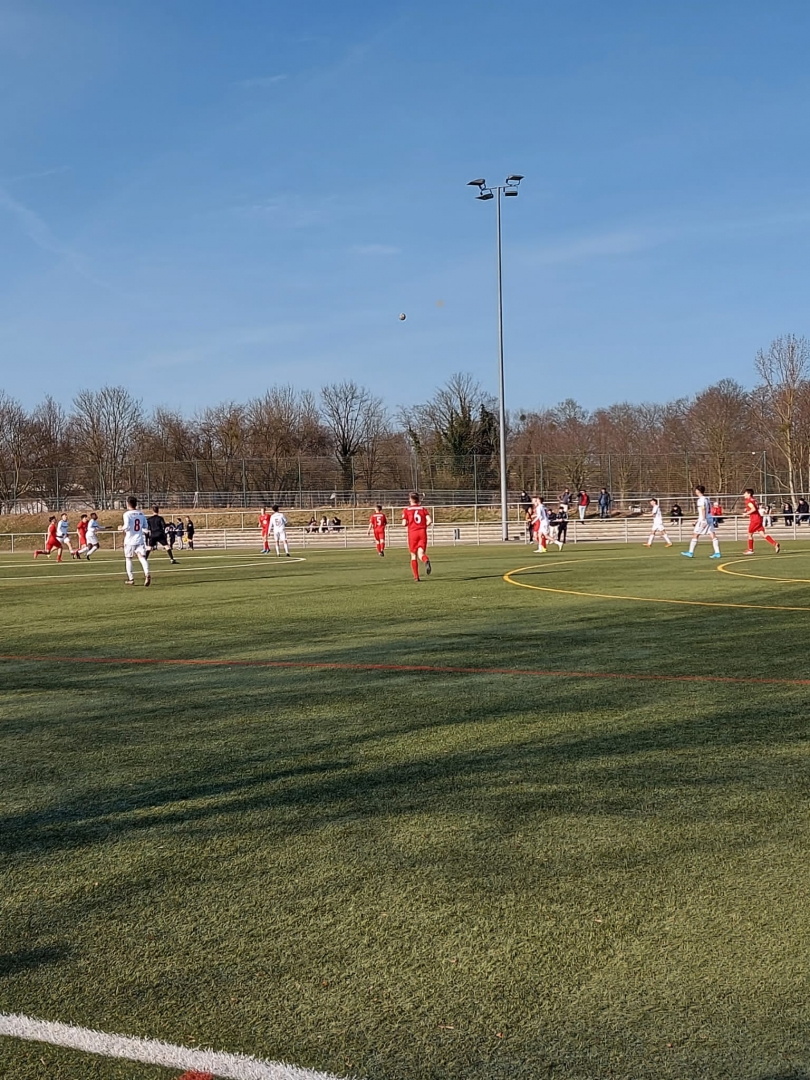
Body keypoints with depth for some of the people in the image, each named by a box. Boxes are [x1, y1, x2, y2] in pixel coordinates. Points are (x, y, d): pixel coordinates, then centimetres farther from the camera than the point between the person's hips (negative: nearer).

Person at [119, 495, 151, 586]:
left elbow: (127, 527, -18)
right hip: (140, 539, 3)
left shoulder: (127, 514, -8)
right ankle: (147, 574, -29)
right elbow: (146, 528, 9)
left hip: (130, 540, -3)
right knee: (142, 557, -5)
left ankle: (131, 579, 15)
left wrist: (121, 528, 2)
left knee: (128, 559, 12)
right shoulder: (141, 514, 7)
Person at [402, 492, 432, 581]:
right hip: (423, 533, 1)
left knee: (413, 555, 11)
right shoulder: (423, 508, 8)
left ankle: (416, 576, 10)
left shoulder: (406, 510, 2)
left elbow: (404, 523, -7)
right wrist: (424, 526, 13)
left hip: (412, 533, -1)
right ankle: (426, 561, -40)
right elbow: (430, 520, -4)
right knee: (421, 553, -3)